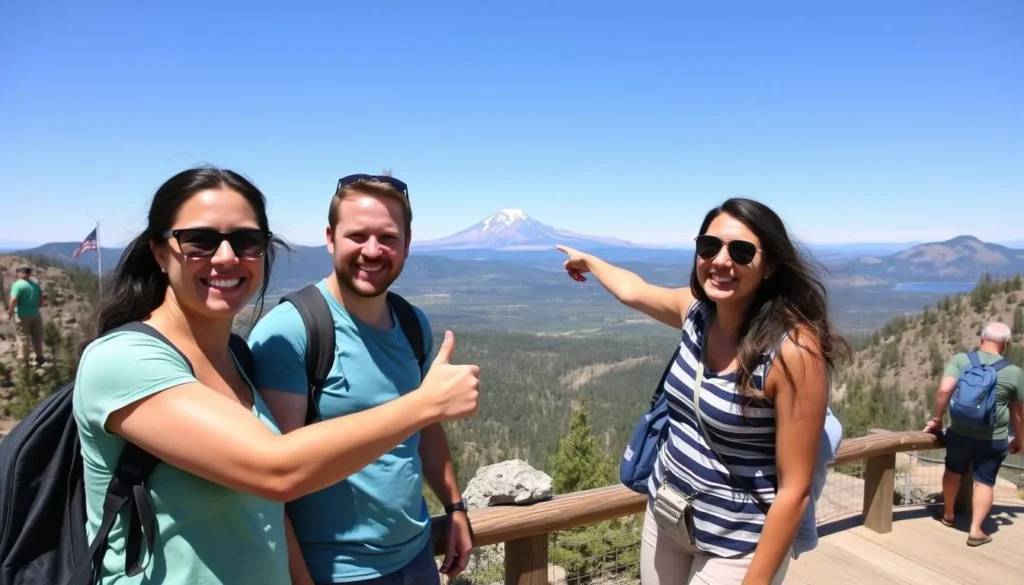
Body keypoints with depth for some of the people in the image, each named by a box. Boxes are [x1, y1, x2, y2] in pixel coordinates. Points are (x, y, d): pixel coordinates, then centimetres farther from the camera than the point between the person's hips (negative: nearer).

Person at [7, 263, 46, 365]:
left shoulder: (17, 284, -13)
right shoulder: (36, 284, 5)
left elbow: (13, 300, -21)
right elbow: (41, 300, 8)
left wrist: (10, 312, -8)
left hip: (22, 315, -5)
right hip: (35, 314, 5)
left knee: (23, 338, 5)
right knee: (37, 338, 15)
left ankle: (25, 361, 10)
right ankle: (39, 358, 25)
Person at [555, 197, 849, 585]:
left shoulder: (793, 349, -25)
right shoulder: (698, 310, -7)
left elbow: (795, 489, -21)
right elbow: (632, 290, 14)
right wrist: (588, 260, 30)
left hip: (734, 545, -6)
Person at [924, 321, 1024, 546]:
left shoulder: (960, 359, -7)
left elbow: (944, 390, -20)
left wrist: (936, 419, -7)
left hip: (959, 432, 1)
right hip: (994, 439, -1)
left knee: (953, 471, 22)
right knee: (985, 482, 11)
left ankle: (948, 515, 38)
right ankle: (975, 531, 11)